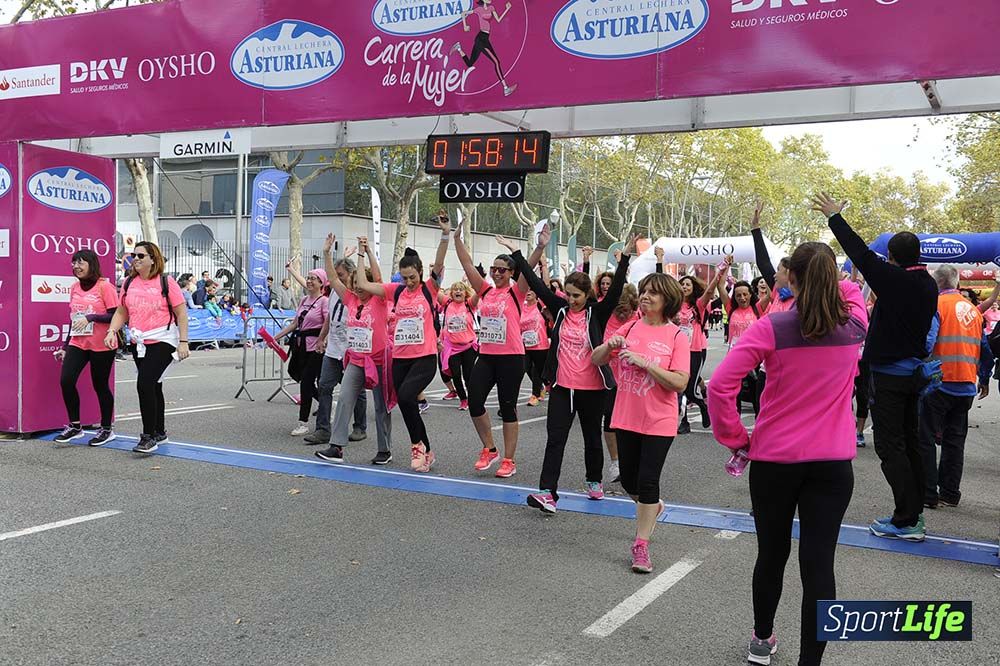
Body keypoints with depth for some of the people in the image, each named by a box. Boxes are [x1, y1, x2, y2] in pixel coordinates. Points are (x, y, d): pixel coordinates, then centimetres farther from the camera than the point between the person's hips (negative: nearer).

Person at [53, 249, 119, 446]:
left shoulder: (104, 286, -9)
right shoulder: (75, 287, 10)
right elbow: (73, 319, 17)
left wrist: (91, 317, -24)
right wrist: (65, 346, 18)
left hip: (101, 346, -5)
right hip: (77, 343, 5)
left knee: (100, 386, 4)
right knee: (66, 380, -7)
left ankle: (106, 429, 21)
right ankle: (75, 426, 9)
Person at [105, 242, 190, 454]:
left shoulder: (166, 281, -6)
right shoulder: (129, 283, 9)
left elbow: (181, 313, -6)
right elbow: (121, 312, 15)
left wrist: (183, 342, -12)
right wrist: (112, 331, -2)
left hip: (162, 340, -6)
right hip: (139, 342, 6)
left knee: (144, 384, -17)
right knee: (153, 386, 15)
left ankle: (149, 436, -9)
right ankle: (159, 432, 28)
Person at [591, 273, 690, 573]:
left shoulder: (677, 336, -10)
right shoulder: (629, 328, 3)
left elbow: (680, 383, -18)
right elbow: (595, 360, 7)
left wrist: (644, 362, -24)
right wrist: (609, 346, -14)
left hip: (659, 422, -4)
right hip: (626, 417, 5)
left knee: (647, 481, -4)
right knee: (629, 480, 15)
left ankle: (641, 545, 10)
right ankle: (652, 507, 47)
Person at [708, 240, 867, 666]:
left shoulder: (773, 327, -11)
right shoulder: (854, 326, -1)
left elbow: (719, 386, -17)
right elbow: (851, 290, 25)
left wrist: (736, 439, -6)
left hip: (774, 459, -1)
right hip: (833, 463, 1)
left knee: (771, 555, 16)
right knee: (818, 564, 2)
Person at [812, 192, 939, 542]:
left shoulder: (893, 279, -19)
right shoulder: (928, 285, 4)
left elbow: (860, 253, -14)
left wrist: (835, 216, -3)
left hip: (889, 374, -8)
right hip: (915, 372, 8)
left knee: (890, 445, -5)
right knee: (910, 441, 14)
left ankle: (906, 520, -5)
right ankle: (914, 512, 22)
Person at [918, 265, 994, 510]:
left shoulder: (937, 303, -8)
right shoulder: (973, 309, 12)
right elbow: (985, 349, 17)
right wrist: (984, 380, 25)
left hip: (939, 382, -6)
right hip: (967, 386, 6)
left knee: (926, 439, 0)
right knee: (955, 441, 12)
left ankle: (928, 494, -1)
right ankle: (950, 493, 15)